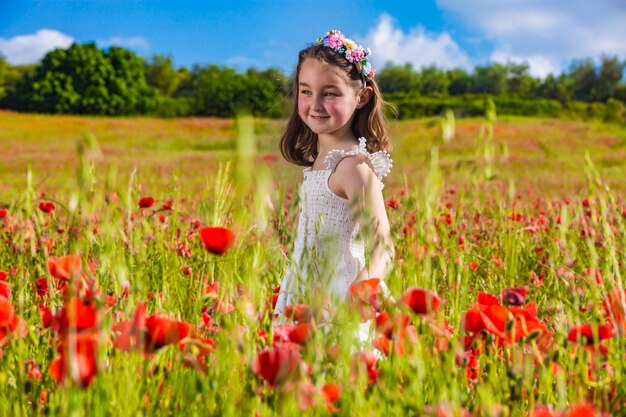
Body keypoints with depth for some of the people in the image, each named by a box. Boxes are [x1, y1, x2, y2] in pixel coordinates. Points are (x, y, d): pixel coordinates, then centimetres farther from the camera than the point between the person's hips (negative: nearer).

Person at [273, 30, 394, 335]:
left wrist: (354, 301, -41)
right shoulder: (320, 156, 7)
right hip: (303, 295, 8)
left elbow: (382, 250, -25)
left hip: (335, 299, -8)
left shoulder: (353, 165, -20)